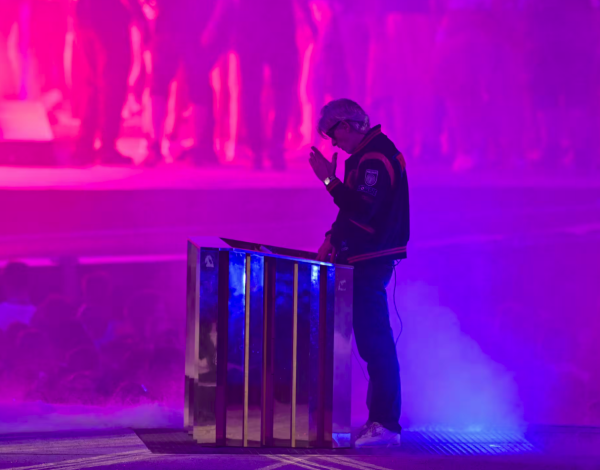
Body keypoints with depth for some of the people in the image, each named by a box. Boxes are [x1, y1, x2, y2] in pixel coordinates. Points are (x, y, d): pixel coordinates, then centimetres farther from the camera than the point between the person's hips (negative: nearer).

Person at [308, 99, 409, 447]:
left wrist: (330, 179, -24)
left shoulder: (375, 159, -17)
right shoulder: (368, 154, 16)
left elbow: (362, 209, -26)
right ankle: (380, 416, 18)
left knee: (375, 341, -10)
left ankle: (386, 424, -10)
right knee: (373, 340, 13)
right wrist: (334, 238, 12)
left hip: (370, 263, -11)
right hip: (366, 261, 11)